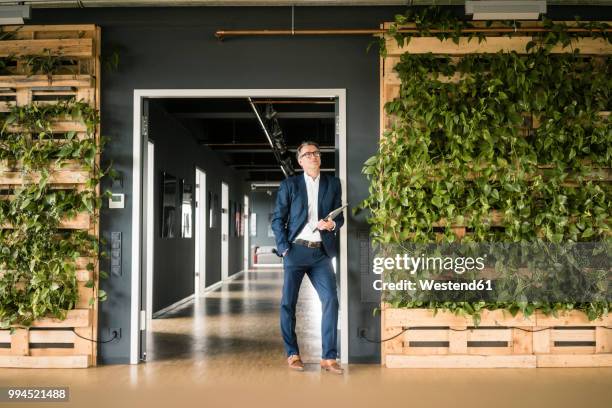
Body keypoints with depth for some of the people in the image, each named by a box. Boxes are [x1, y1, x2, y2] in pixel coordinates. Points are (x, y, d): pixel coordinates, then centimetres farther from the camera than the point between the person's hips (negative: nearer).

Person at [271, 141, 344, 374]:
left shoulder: (333, 184, 10)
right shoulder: (289, 185, 4)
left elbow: (340, 217, 13)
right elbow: (278, 219, 3)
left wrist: (332, 224, -10)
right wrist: (284, 248, -8)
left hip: (321, 252, 2)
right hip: (296, 250, -1)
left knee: (330, 300, -7)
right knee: (288, 303, 2)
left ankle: (329, 357, 0)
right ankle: (292, 354, 16)